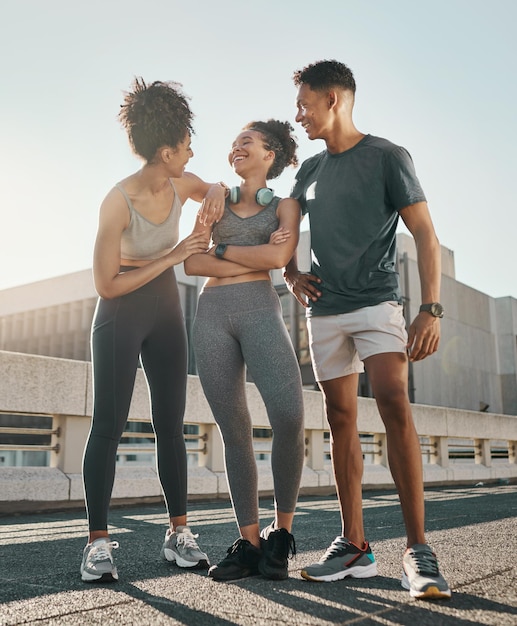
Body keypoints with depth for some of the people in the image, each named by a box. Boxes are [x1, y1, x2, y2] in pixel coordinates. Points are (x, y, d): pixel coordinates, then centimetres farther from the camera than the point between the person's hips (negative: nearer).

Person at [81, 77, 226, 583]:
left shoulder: (181, 185, -5)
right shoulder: (118, 202, -23)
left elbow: (211, 188, 20)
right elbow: (106, 284, -20)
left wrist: (215, 193, -5)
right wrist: (172, 257, -21)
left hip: (165, 311, 6)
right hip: (120, 314, -6)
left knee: (171, 423, 5)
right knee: (108, 425, -4)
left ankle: (178, 533, 12)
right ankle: (98, 542, 3)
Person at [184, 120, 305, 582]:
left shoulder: (285, 204, 15)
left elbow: (278, 257, -6)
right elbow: (191, 263, 7)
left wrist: (222, 251, 4)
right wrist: (253, 258, 1)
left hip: (260, 309, -3)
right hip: (212, 314, 3)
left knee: (289, 416, -22)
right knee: (235, 430, -1)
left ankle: (281, 533, -4)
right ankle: (249, 542, 7)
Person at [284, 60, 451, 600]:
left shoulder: (387, 157, -1)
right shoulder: (310, 170, 14)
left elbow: (425, 235, -6)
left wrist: (431, 309, -16)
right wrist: (292, 275, 8)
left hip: (376, 302, -5)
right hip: (324, 310, 6)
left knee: (394, 405, -21)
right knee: (341, 419, 3)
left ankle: (417, 550, -15)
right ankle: (354, 545, 9)